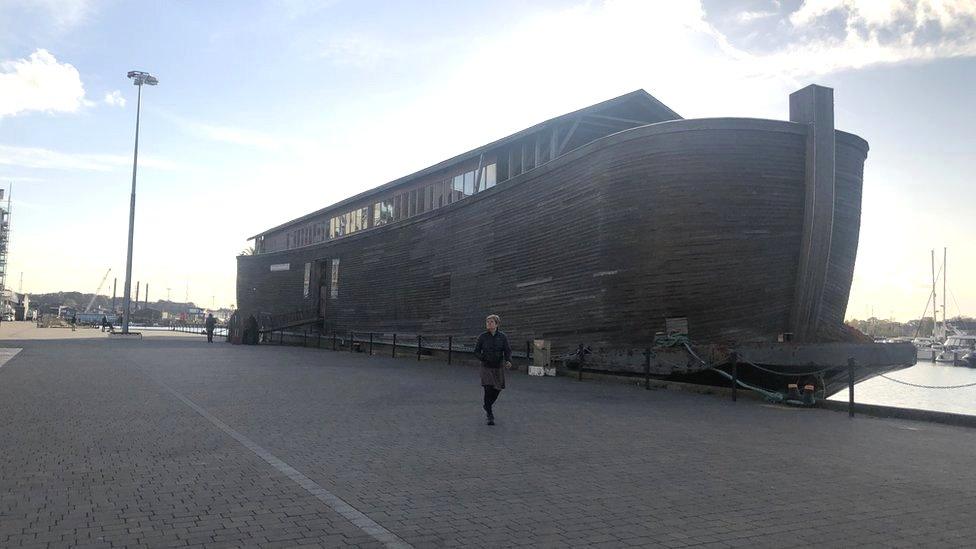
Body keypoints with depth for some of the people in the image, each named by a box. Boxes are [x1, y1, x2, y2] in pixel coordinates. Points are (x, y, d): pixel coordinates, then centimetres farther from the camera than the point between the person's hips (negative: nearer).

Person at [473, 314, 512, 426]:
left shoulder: (503, 336, -3)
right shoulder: (482, 337, -4)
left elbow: (508, 350, -6)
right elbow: (476, 351, 3)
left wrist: (508, 361, -26)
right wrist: (483, 358, -17)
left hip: (499, 367, 2)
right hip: (486, 367, -2)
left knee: (497, 390, 10)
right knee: (488, 390, -12)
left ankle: (487, 406, 39)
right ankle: (490, 416, 0)